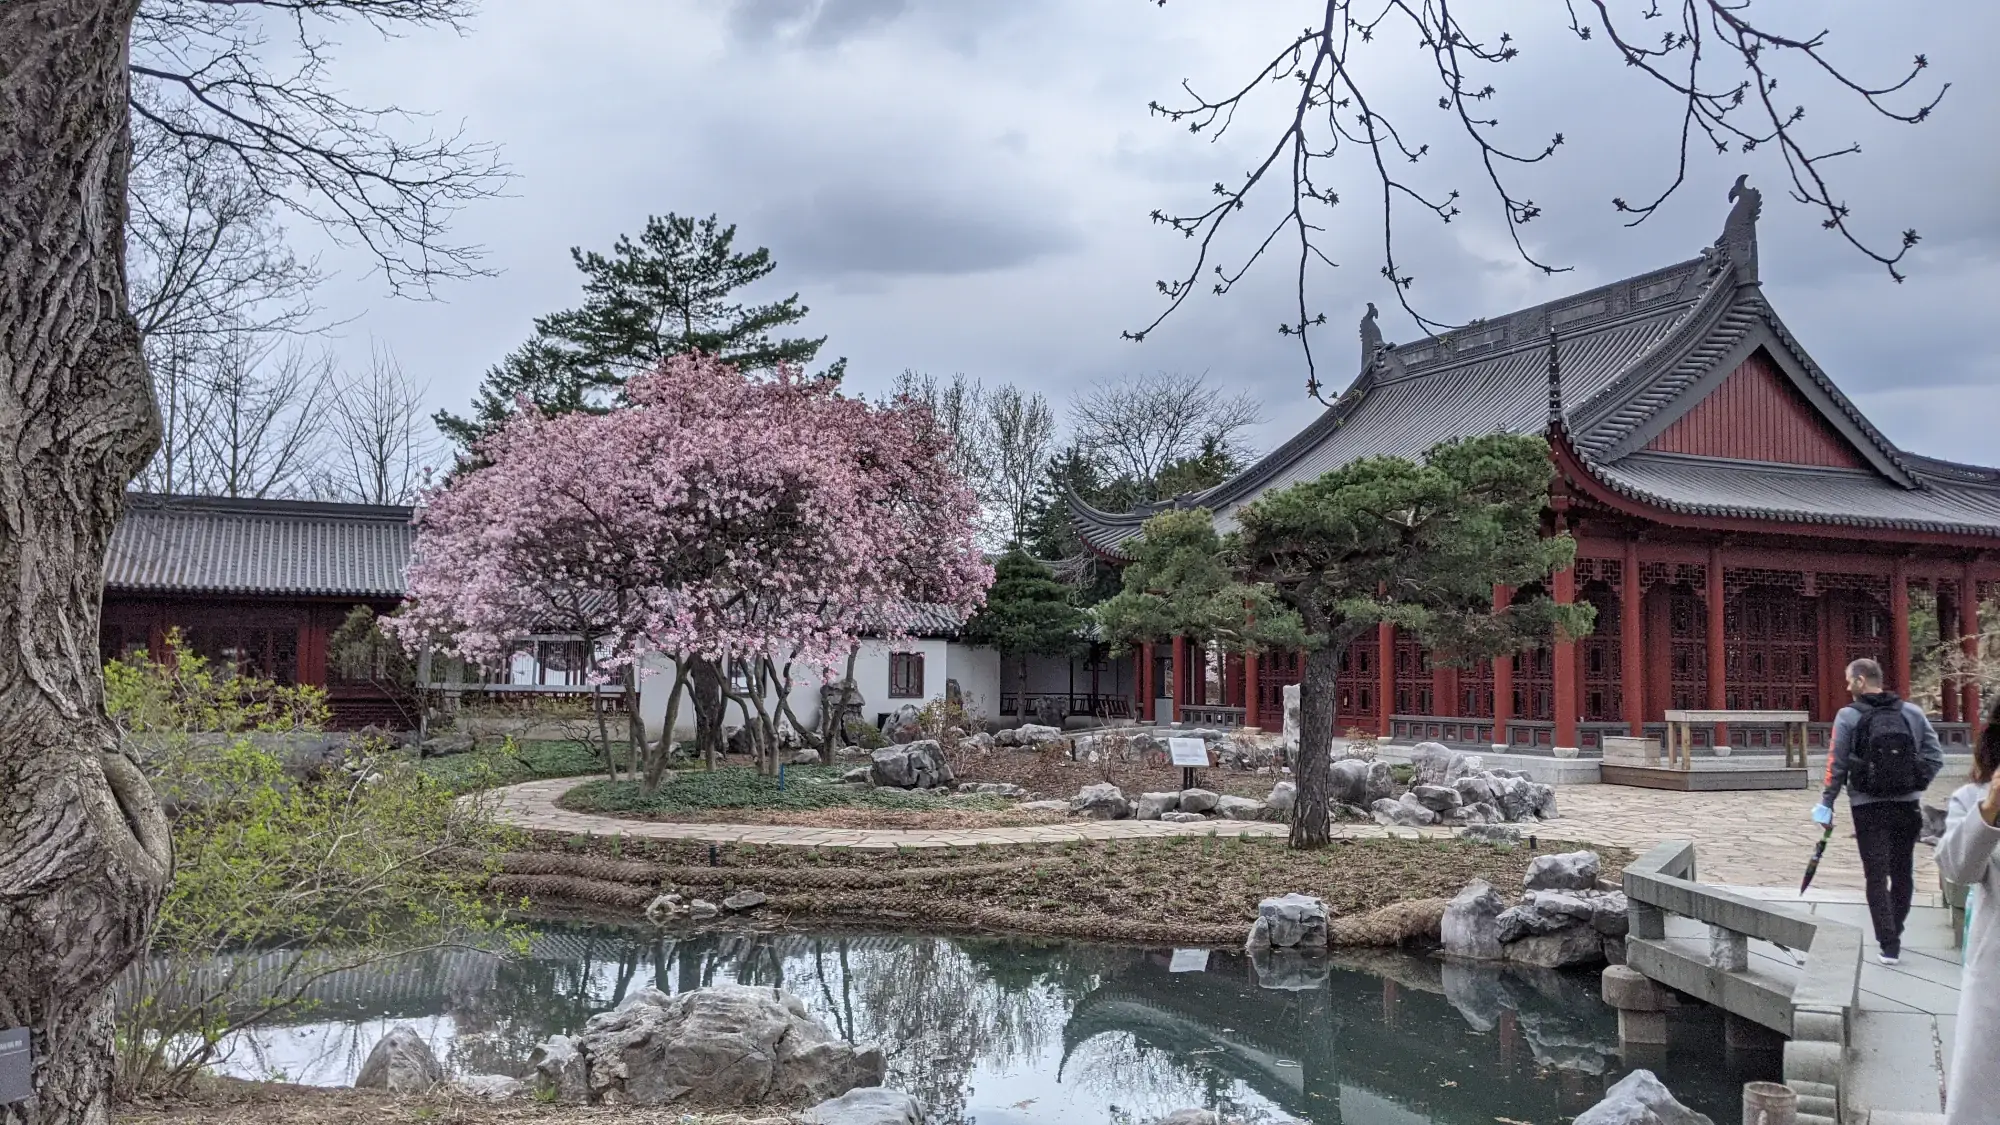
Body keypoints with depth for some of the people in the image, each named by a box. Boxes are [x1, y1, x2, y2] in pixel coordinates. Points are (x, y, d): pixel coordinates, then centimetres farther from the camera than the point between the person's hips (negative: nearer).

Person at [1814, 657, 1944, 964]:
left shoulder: (1848, 716, -7)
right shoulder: (1913, 713, 1)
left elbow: (1836, 765, -7)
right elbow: (1935, 756, 0)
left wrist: (1826, 803, -1)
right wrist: (1917, 785, 10)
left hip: (1869, 808, -3)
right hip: (1907, 806, 3)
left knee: (1877, 876, 1)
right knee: (1901, 873, 17)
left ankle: (1889, 945, -5)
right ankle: (1893, 934, 30)